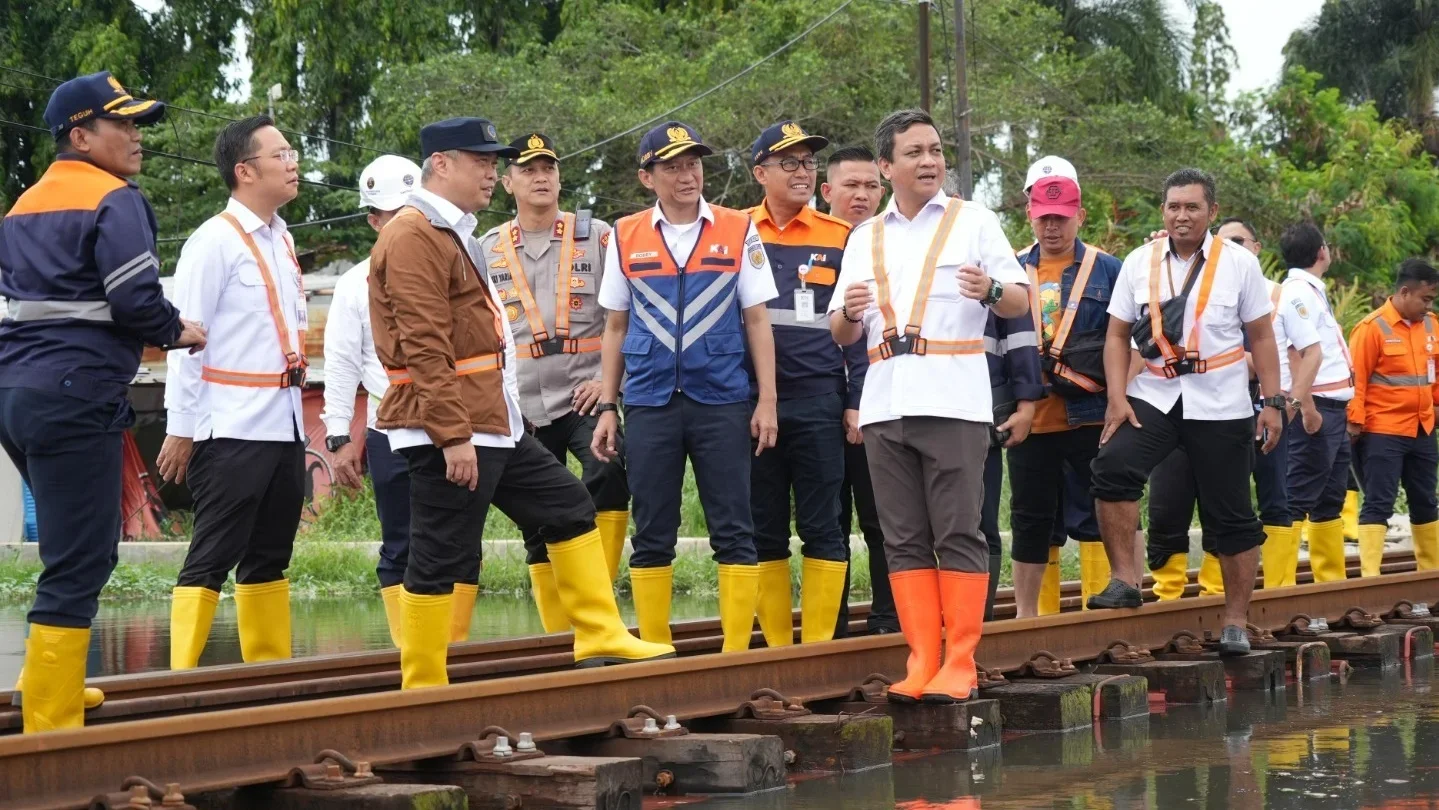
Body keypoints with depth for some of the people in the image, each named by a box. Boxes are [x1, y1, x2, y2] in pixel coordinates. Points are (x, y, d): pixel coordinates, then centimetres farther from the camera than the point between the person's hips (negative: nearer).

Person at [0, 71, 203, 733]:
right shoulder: (115, 201, -8)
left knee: (83, 542, 25)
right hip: (75, 399, -9)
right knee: (79, 561, -6)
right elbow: (136, 299, -17)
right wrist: (177, 332, 2)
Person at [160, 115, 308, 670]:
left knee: (269, 557, 12)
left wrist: (295, 411, 16)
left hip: (283, 425, 8)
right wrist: (179, 430, -13)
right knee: (211, 559, -7)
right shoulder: (215, 241, -10)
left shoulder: (281, 240, 14)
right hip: (233, 430, -8)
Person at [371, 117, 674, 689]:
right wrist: (453, 437, -25)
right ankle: (423, 695, 0)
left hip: (495, 426, 11)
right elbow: (425, 347, -21)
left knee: (569, 507, 14)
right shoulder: (414, 236, -13)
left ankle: (602, 640, 19)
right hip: (449, 431, -11)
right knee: (441, 559, -6)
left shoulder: (451, 234, 21)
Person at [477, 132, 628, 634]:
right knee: (539, 533, 5)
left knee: (610, 482, -28)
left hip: (583, 398, -2)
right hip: (520, 409, 3)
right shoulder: (488, 250, 9)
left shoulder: (597, 237, 3)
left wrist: (610, 379, -7)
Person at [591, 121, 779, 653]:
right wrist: (607, 407, 8)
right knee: (651, 537, 5)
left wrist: (766, 400, -2)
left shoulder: (739, 231, 4)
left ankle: (737, 653, 4)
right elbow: (616, 326, 12)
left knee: (733, 531, -1)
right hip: (648, 405, 1)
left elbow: (757, 320, 4)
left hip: (723, 401, -1)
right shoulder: (626, 238, 7)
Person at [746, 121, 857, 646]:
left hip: (818, 405, -1)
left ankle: (819, 648, 5)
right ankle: (777, 649, 12)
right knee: (764, 531, 5)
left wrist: (857, 402, -1)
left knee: (822, 528, 0)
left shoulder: (840, 239, 6)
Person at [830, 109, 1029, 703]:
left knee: (958, 534, -6)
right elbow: (842, 334, 18)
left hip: (953, 402, -4)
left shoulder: (974, 221, 9)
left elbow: (1020, 301, 5)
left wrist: (992, 290, -18)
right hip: (884, 404, 4)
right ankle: (922, 660, 7)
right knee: (904, 539, 3)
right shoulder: (864, 238, 19)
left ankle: (960, 663, -3)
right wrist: (849, 312, -5)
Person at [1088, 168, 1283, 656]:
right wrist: (1116, 398, -6)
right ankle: (1124, 579, -15)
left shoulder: (1239, 264, 1)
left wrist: (1272, 402, -3)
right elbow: (1118, 335, 6)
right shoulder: (1139, 263, 4)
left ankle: (1236, 622, 14)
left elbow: (1261, 337, 4)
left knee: (1230, 516, 4)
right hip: (1154, 396, 1)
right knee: (1112, 467, -24)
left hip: (1221, 406, -1)